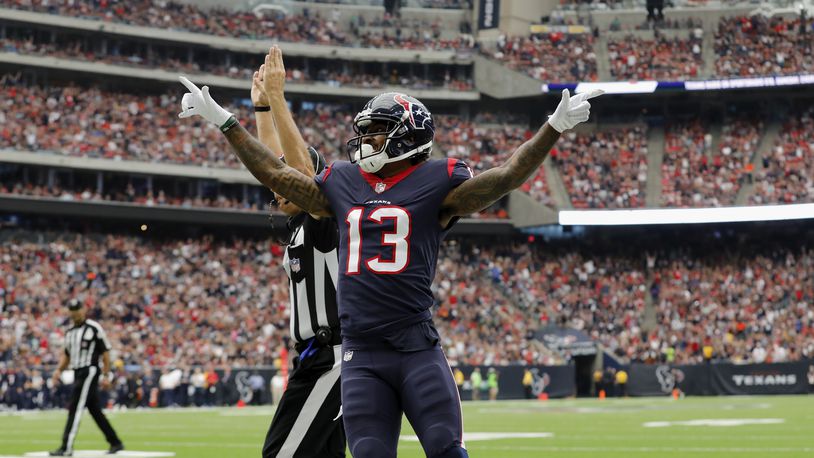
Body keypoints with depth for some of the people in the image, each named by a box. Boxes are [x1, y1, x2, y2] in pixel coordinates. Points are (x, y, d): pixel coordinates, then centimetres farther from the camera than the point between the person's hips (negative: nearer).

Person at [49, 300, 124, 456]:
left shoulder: (94, 328, -6)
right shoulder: (70, 332, 16)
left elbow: (105, 352, -6)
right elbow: (67, 355, 24)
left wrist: (106, 375, -11)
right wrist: (59, 370, 7)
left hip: (89, 371, -8)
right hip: (77, 373, 8)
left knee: (75, 408, -13)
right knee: (95, 410, 10)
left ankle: (66, 448, -15)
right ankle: (115, 443, 18)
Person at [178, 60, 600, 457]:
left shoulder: (435, 183, 2)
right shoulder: (342, 185, 15)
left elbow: (506, 177, -5)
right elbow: (275, 173, 22)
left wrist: (556, 126, -14)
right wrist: (223, 121, 24)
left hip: (417, 347, -4)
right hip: (360, 353, 4)